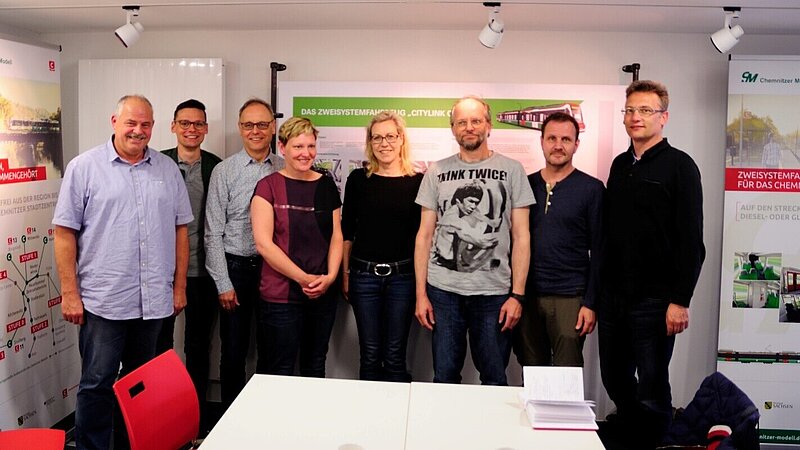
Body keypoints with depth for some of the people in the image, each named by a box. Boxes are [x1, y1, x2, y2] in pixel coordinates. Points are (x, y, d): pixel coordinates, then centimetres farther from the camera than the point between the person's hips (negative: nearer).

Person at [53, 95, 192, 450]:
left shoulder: (168, 169, 9)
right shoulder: (84, 167, -2)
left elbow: (180, 230, 11)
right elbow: (65, 234, -3)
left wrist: (179, 286, 8)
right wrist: (69, 293, -7)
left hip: (154, 300, 4)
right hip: (103, 300, -4)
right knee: (97, 384, 3)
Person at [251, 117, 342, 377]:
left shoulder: (326, 185, 8)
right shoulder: (268, 187, -4)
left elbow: (336, 235, 9)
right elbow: (264, 244, -11)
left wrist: (330, 277, -7)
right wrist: (304, 279, -14)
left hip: (324, 294, 4)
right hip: (280, 296, -4)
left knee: (315, 367, 15)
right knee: (281, 371, 5)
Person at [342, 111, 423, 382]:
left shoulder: (418, 182, -1)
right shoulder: (358, 179, 3)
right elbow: (346, 231, 7)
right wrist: (345, 274, 4)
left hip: (403, 275, -1)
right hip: (364, 274, 1)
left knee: (395, 356, 7)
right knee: (370, 354, 10)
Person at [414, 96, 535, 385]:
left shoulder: (511, 170, 3)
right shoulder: (437, 172, 7)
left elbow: (521, 237, 1)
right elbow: (425, 236, 7)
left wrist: (517, 295, -6)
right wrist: (421, 293, 1)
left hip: (495, 293, -1)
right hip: (443, 291, 1)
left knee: (495, 381, 7)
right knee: (444, 378, 9)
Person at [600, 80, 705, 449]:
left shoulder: (679, 166, -6)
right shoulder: (620, 165, 12)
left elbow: (691, 240, -11)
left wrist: (680, 300, -16)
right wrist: (599, 288, 11)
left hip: (654, 300, -6)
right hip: (613, 295, 6)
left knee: (651, 391, 2)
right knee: (615, 381, 15)